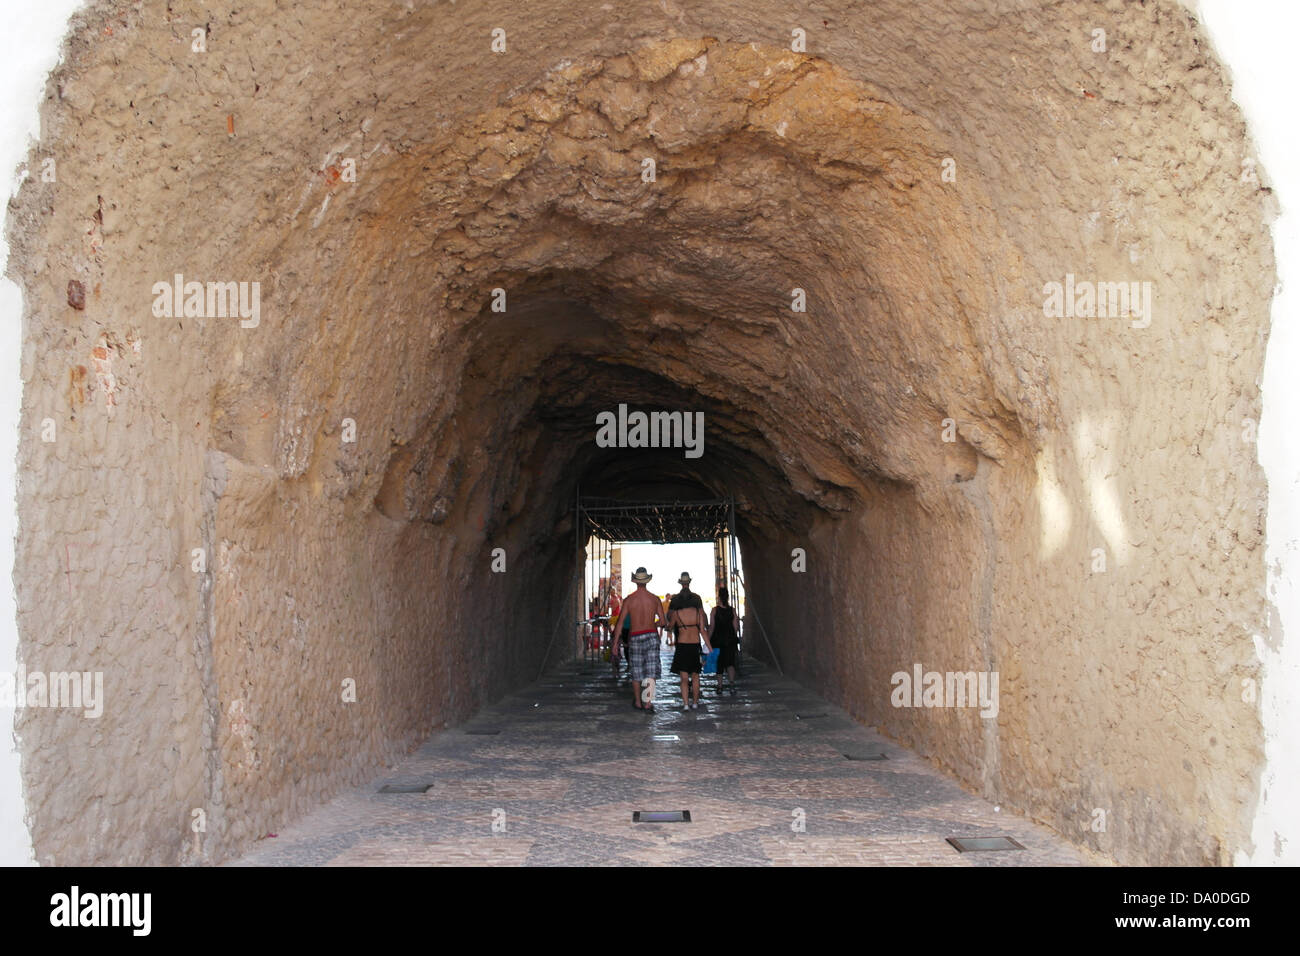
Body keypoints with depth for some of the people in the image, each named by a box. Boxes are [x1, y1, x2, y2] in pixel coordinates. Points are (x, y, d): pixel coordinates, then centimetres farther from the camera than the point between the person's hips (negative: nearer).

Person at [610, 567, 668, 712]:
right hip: (651, 635, 0)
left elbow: (620, 622, -4)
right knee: (651, 670, -2)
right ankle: (648, 702, -14)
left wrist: (615, 643, 1)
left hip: (635, 637, 0)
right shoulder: (654, 599, -1)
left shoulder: (629, 600, -4)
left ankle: (637, 702, 25)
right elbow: (663, 622, 2)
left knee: (636, 671, 13)